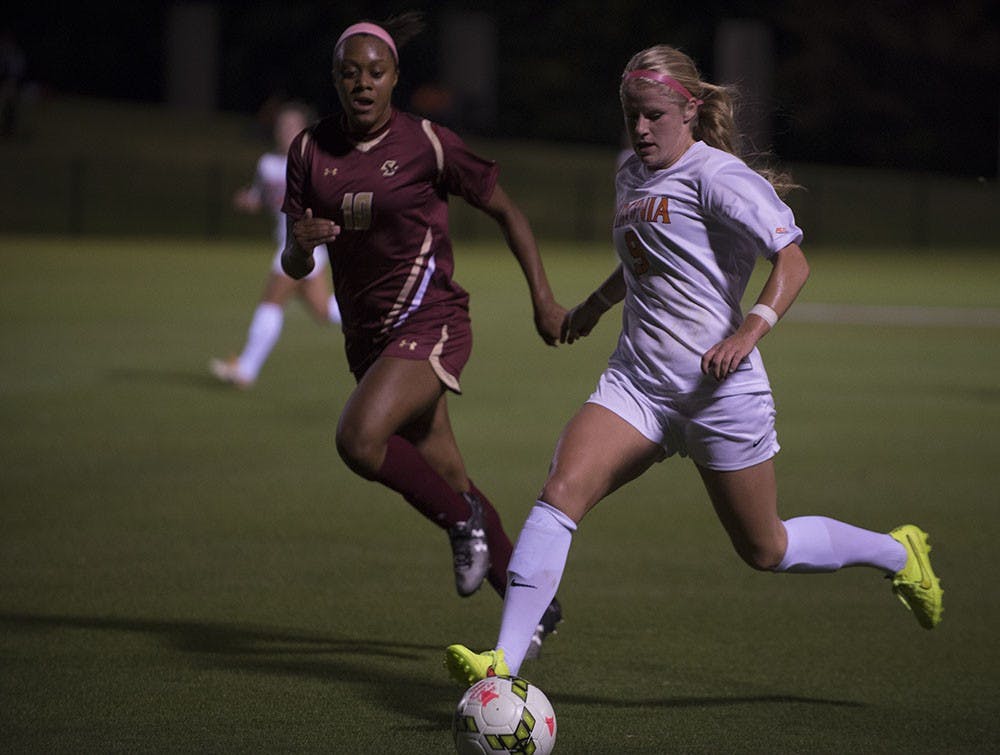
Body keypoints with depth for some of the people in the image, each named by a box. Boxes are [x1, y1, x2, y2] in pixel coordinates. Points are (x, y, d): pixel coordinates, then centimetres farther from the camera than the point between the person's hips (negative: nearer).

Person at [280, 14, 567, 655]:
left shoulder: (427, 144, -10)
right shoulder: (310, 151, 2)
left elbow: (506, 210, 1)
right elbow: (295, 267, 3)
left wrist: (544, 298, -1)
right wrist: (301, 243, -20)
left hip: (431, 324, -6)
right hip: (367, 333, 6)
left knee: (359, 440, -28)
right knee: (446, 479, 11)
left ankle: (463, 519, -3)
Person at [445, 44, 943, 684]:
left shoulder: (714, 175, -12)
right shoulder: (632, 176, 13)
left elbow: (792, 259, -19)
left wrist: (750, 331, -33)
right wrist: (597, 303, 36)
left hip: (718, 387, -6)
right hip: (638, 380, 6)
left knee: (765, 551, 8)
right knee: (560, 495, -17)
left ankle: (898, 554, 35)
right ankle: (504, 665, -23)